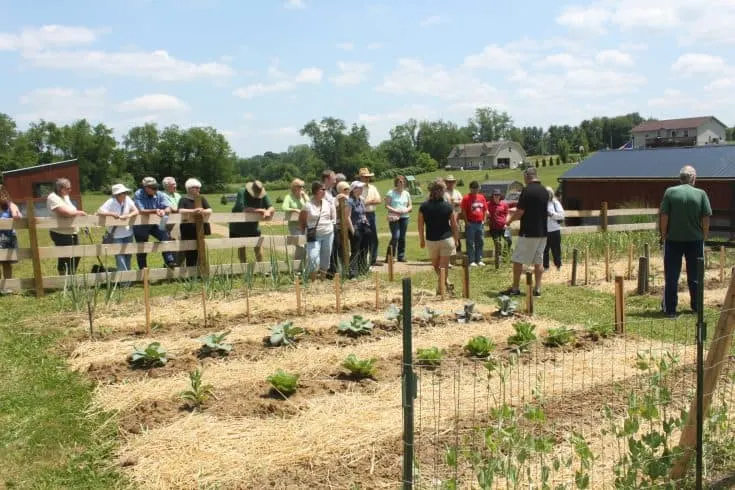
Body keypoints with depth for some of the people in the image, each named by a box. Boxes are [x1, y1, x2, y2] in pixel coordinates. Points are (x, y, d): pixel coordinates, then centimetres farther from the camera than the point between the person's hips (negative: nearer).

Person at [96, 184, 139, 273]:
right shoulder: (110, 202, -16)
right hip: (115, 235, -5)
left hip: (128, 233, 5)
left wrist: (128, 216, -25)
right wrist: (112, 214, -31)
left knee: (128, 255, 14)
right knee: (120, 256, -8)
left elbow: (136, 211, -7)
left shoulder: (127, 199, -4)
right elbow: (99, 212, -22)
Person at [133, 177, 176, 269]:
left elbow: (168, 208, -16)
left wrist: (164, 211, -41)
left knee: (166, 237, -21)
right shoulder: (138, 195, -15)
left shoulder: (160, 195, -6)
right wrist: (155, 211, -42)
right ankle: (143, 268, 25)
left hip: (155, 224, 2)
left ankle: (170, 261, -19)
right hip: (140, 225, -2)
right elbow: (141, 211, -27)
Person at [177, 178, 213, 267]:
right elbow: (181, 211, -16)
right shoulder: (184, 199, 2)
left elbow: (210, 210, 3)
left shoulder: (202, 198, 13)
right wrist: (194, 211, -28)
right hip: (188, 231, -3)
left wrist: (203, 211, -19)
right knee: (190, 254, -4)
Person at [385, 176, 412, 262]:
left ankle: (401, 256, 14)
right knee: (395, 236, -14)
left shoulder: (406, 193, 14)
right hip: (394, 217, -5)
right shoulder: (391, 193, -1)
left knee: (402, 237, 6)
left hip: (404, 217, 5)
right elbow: (387, 205, -6)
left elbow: (410, 206, 15)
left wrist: (406, 210, -7)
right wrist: (395, 211, -18)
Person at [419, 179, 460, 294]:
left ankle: (446, 282, 24)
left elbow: (420, 225, -1)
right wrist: (456, 240, 12)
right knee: (444, 266, 6)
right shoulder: (448, 206, -7)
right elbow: (454, 226, -2)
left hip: (431, 240, 1)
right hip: (447, 239, -1)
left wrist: (422, 240, 12)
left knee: (436, 266, 21)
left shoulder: (423, 206, -6)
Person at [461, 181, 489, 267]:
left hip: (480, 223, 5)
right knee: (470, 243, -2)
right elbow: (463, 211, -8)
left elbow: (485, 210, 15)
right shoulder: (466, 198, -6)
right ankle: (472, 261, 2)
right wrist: (466, 222, -12)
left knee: (480, 242, 9)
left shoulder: (482, 197, 9)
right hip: (471, 224, -5)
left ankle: (479, 260, 18)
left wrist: (484, 220, 7)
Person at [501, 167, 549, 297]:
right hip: (542, 232, 7)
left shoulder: (527, 190, -14)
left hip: (528, 232, -7)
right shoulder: (545, 191, 9)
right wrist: (515, 214, 26)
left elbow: (520, 212, -15)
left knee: (518, 260, 2)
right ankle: (537, 289, 10)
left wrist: (510, 220, 5)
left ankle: (515, 288, 6)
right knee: (539, 261, 10)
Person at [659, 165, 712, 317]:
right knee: (695, 276, 13)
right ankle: (697, 306, 23)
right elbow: (706, 219, -3)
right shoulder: (701, 194, -4)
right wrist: (704, 236, 8)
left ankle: (670, 309, 6)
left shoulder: (670, 192, -6)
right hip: (695, 240, 1)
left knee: (671, 276, 5)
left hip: (673, 239, -1)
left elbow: (664, 217, -7)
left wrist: (664, 235, 3)